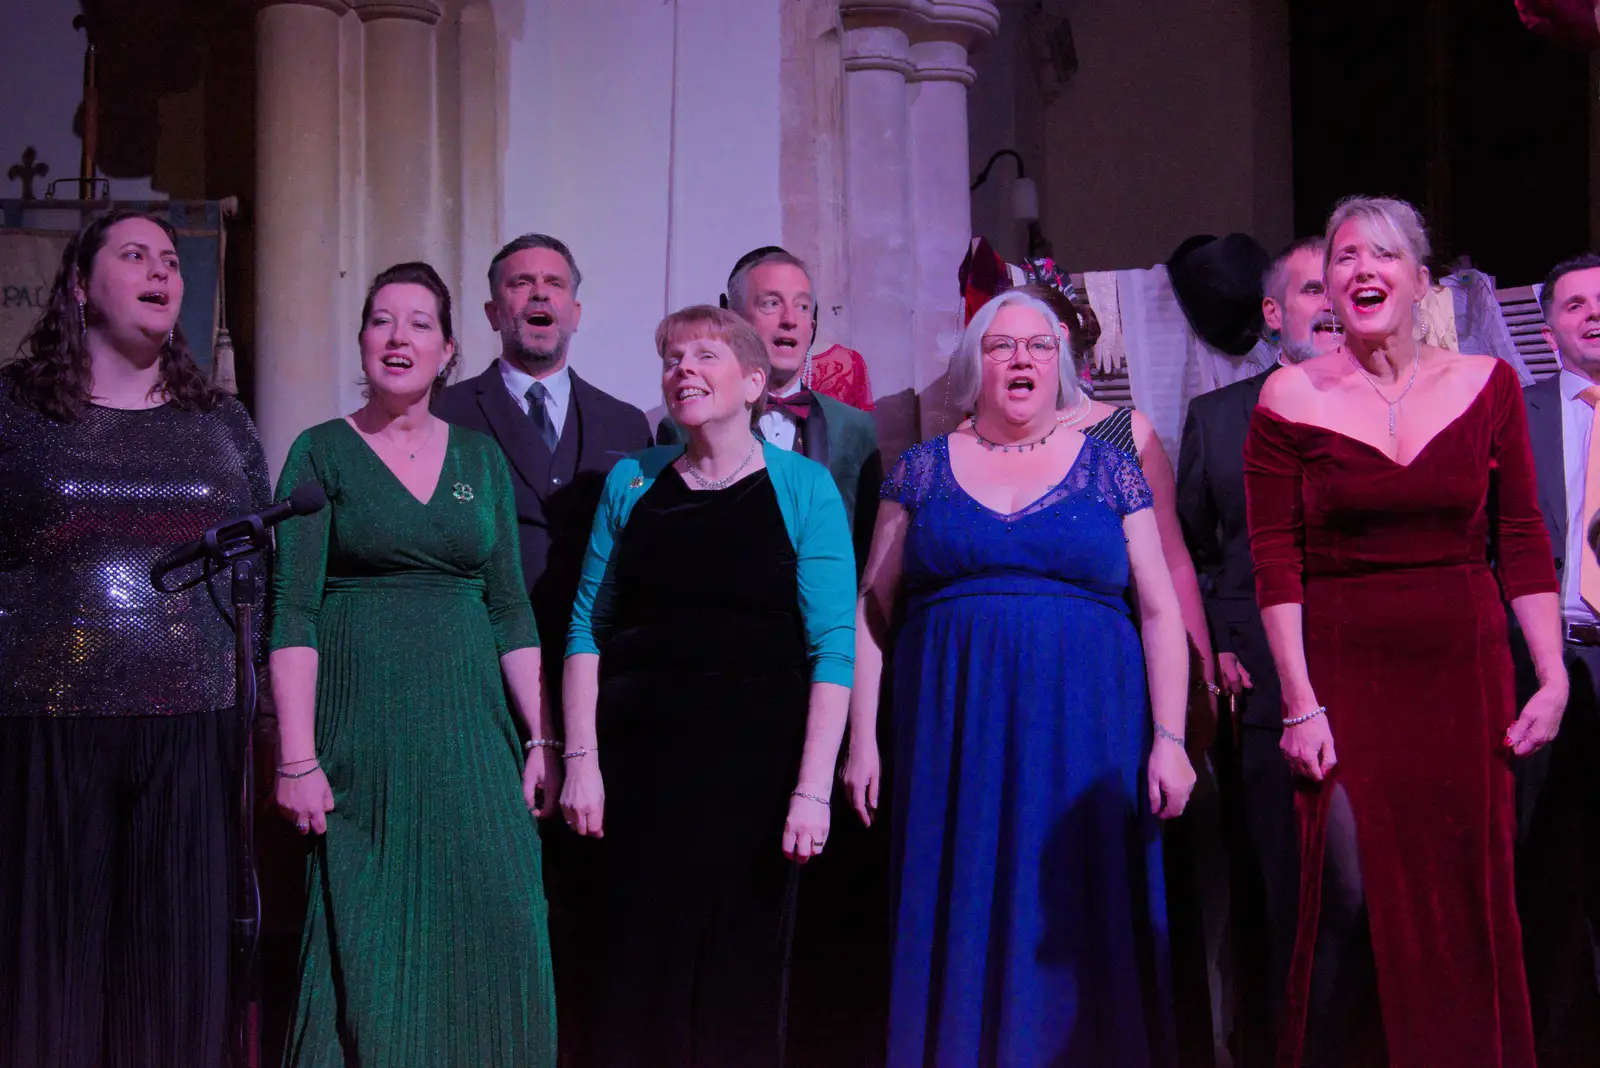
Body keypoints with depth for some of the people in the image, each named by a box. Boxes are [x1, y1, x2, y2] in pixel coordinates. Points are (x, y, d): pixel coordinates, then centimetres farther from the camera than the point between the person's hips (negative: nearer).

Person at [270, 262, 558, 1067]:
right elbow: (291, 615, -6)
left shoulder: (481, 459, 11)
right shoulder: (322, 453, 0)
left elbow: (511, 611, 11)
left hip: (470, 728, 3)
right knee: (366, 949, 1)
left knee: (494, 937, -1)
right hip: (361, 733, -3)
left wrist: (543, 739, 3)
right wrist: (296, 761, -13)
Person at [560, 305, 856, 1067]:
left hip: (754, 762, -2)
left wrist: (812, 789, -13)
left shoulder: (803, 488, -1)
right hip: (641, 760, 2)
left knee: (741, 972, 2)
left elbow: (833, 649, -6)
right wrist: (581, 759, -2)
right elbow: (589, 629, 8)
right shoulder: (632, 483, 8)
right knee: (640, 971, 3)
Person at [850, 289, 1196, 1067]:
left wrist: (1169, 740, -6)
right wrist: (860, 737, -1)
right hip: (953, 738, 1)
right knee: (962, 934, 1)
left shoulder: (1109, 470, 8)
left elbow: (1160, 610, 4)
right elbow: (871, 609, 8)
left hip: (1084, 739, 0)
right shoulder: (925, 471, 9)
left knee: (1075, 934, -1)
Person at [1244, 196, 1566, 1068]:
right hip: (1342, 673, -2)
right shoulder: (1289, 398, -1)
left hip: (1466, 672, 2)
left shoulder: (1485, 384, 5)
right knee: (1349, 895, -9)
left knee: (1468, 904, 3)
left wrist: (1554, 679, 0)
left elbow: (1523, 543, 6)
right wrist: (1300, 703, -9)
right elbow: (1275, 562, -3)